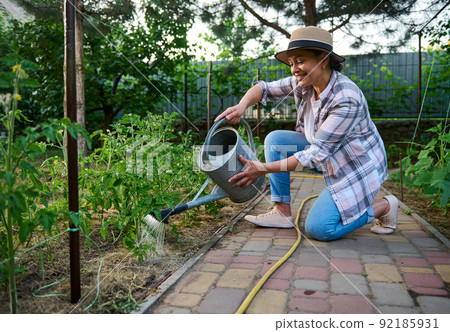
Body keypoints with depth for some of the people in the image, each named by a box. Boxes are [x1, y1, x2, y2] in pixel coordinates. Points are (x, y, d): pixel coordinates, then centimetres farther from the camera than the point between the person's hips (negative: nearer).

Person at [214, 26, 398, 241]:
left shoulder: (347, 99, -32)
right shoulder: (303, 83, -10)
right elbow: (264, 89, -2)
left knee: (318, 229, -16)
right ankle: (282, 212, -2)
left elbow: (316, 155, -32)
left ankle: (384, 206, 6)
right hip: (328, 156, 8)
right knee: (275, 139, -9)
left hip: (358, 165, -7)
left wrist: (264, 169, -33)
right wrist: (241, 106, -26)